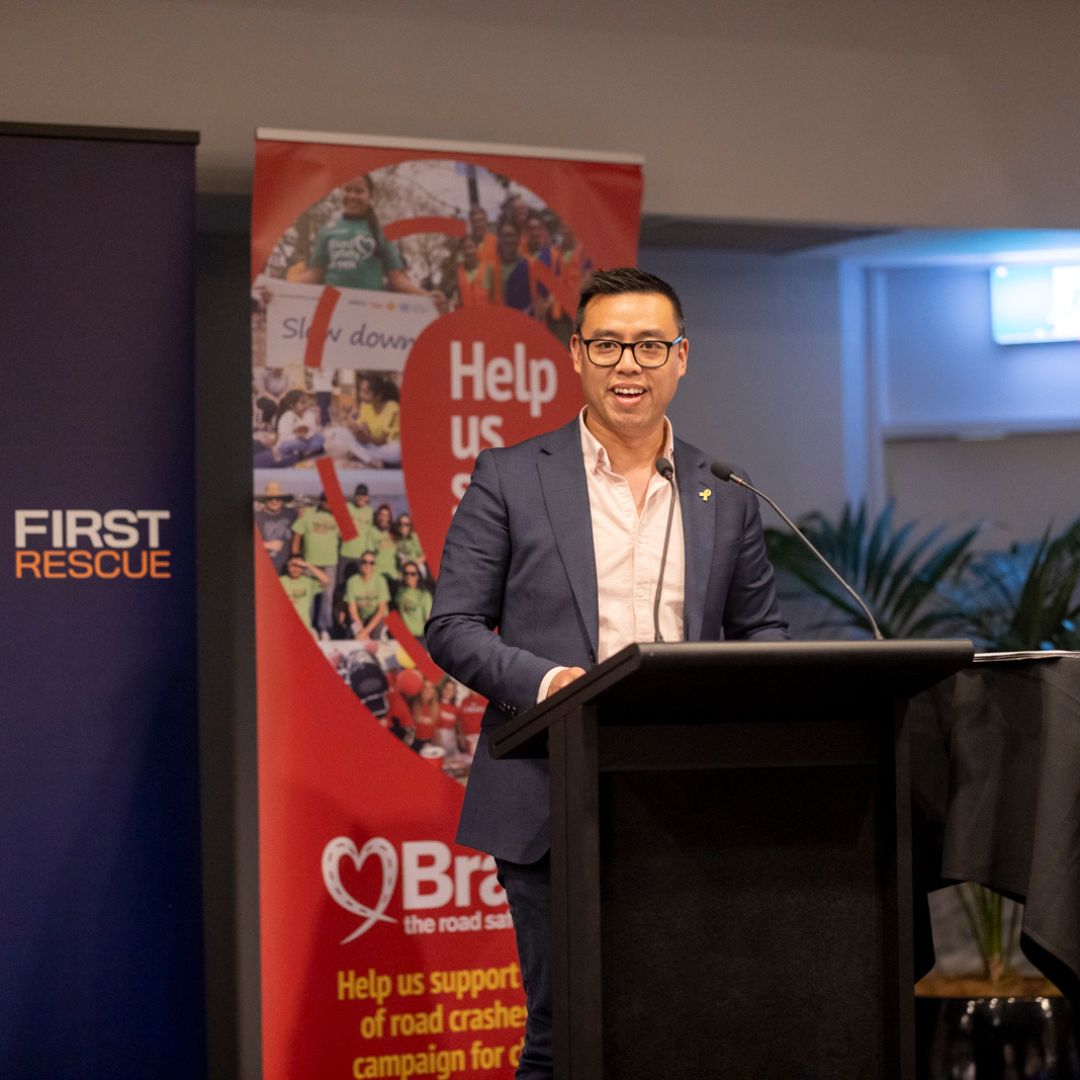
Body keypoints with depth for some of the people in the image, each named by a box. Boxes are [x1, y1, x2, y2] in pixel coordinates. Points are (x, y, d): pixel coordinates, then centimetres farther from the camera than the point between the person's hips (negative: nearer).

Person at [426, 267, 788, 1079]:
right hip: (551, 806, -2)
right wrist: (544, 680, -17)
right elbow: (453, 628, 1)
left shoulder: (725, 498, 12)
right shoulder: (510, 479, 4)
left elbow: (764, 629, 18)